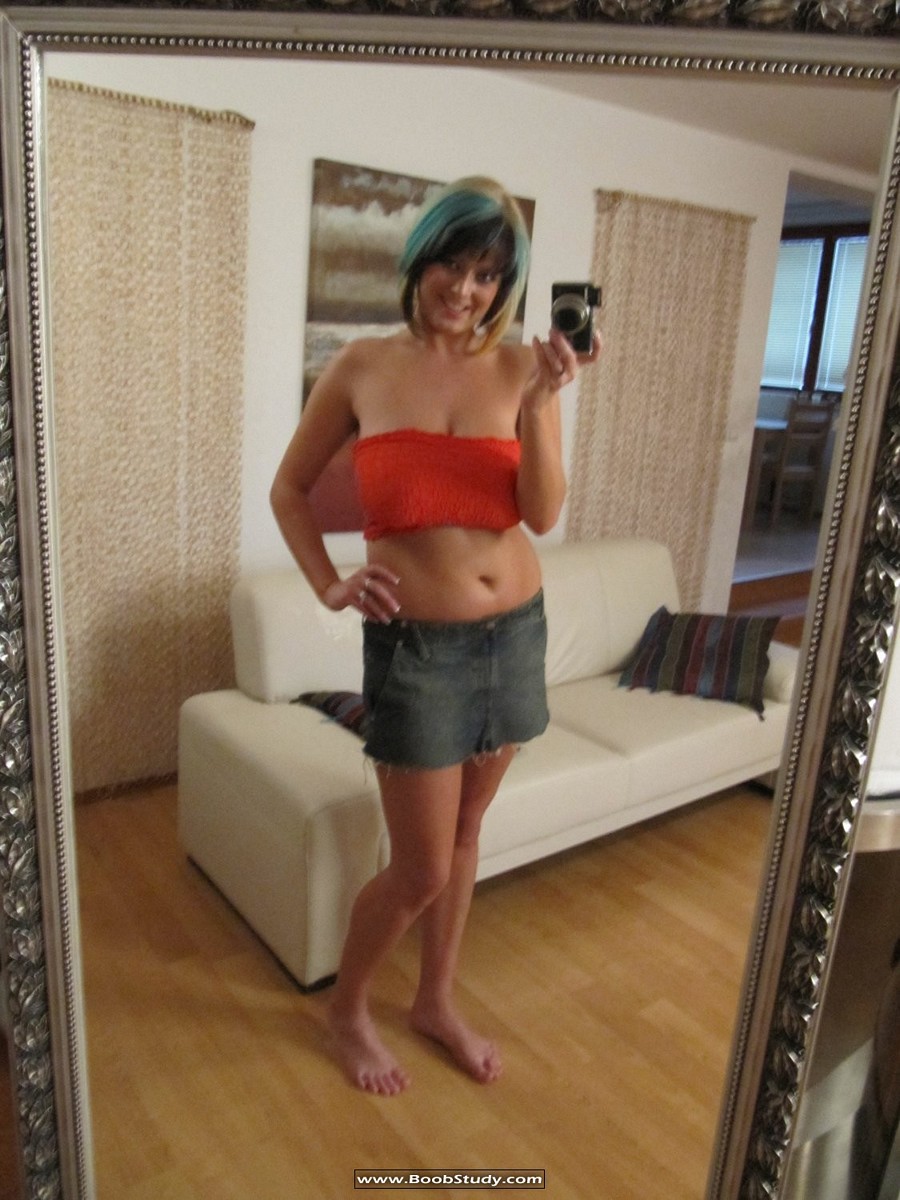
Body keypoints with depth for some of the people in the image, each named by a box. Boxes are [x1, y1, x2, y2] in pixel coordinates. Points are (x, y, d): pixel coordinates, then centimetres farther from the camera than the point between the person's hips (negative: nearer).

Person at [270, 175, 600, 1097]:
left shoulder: (521, 368, 0)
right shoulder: (362, 369, -4)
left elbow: (544, 515, -9)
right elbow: (289, 488, 5)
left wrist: (537, 406, -22)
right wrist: (328, 586, -7)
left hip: (516, 633, 3)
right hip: (414, 646, -3)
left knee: (463, 836, 19)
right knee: (420, 870, 5)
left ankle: (437, 1001, 43)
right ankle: (347, 1008, 35)